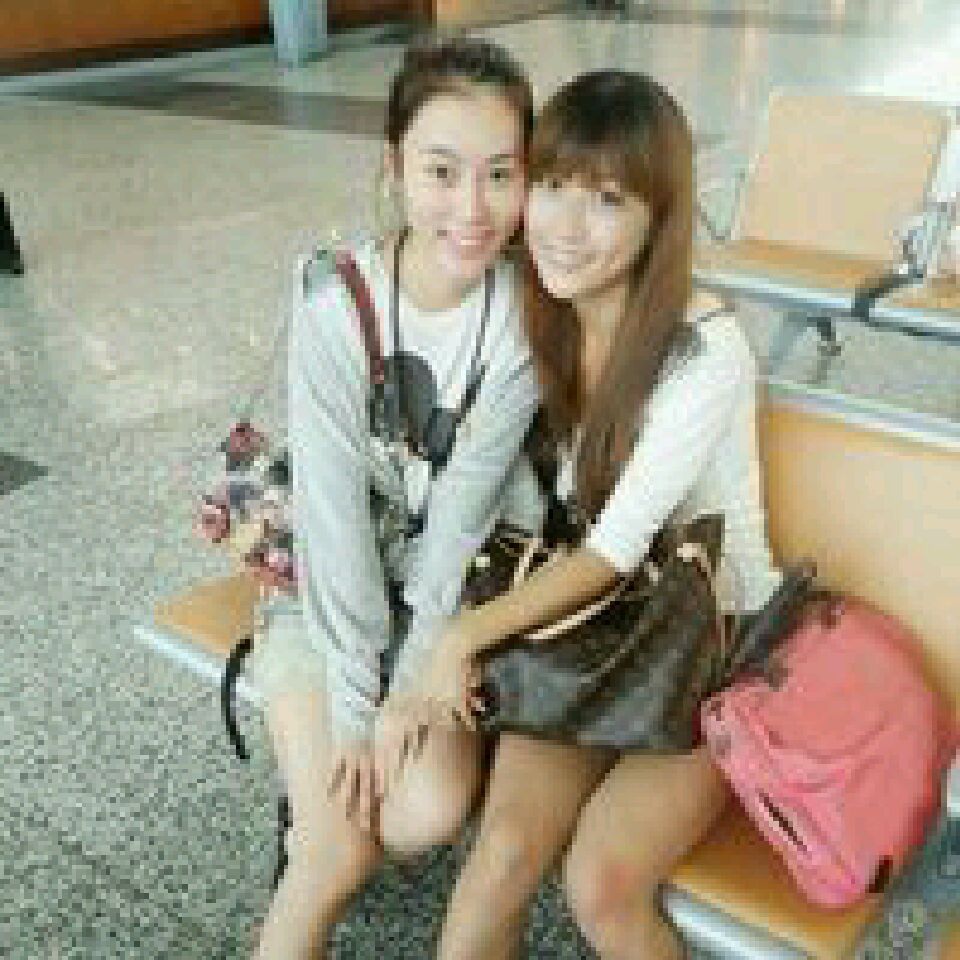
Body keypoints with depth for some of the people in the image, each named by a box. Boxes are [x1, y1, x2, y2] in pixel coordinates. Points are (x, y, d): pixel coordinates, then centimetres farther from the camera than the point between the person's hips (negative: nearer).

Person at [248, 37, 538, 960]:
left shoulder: (529, 314, -16)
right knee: (340, 846, -13)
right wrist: (353, 699, -18)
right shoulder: (334, 303, -21)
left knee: (429, 815, -15)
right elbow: (334, 510, -20)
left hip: (447, 591, 2)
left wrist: (410, 683, -17)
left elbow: (461, 510, -16)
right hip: (328, 589, -1)